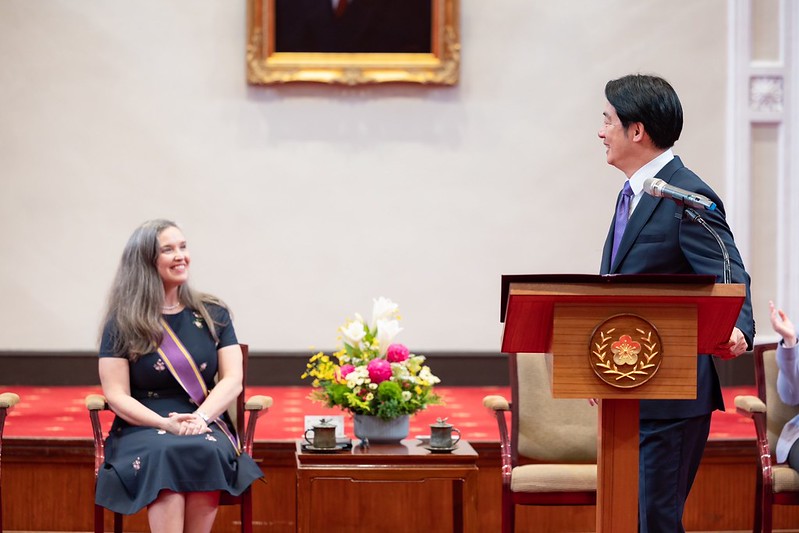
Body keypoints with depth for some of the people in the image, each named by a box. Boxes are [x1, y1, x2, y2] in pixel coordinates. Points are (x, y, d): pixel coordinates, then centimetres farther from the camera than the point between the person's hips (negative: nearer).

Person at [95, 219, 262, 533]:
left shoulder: (213, 315, 13)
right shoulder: (122, 325, 5)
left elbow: (233, 380, 5)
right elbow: (117, 396, -1)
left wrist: (201, 417, -15)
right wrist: (166, 424, -18)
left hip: (206, 428, 2)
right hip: (142, 429, -2)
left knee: (207, 452, -34)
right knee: (164, 455, -36)